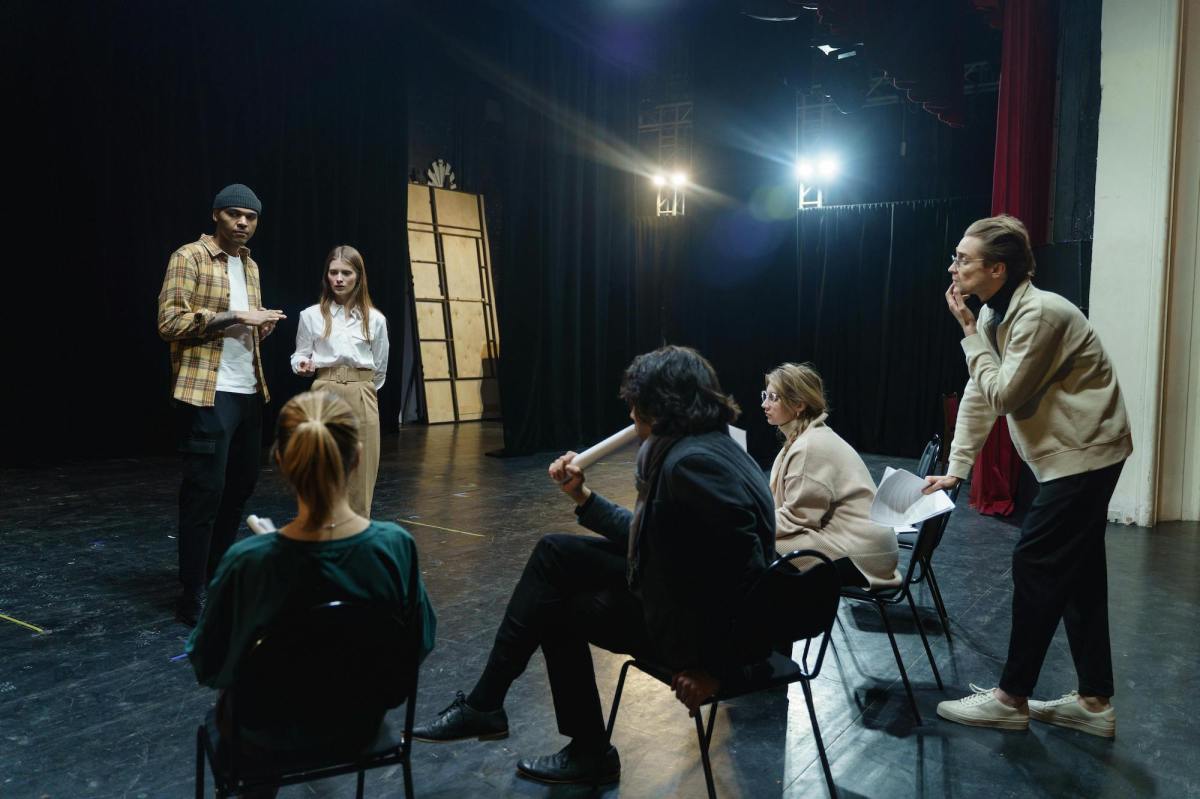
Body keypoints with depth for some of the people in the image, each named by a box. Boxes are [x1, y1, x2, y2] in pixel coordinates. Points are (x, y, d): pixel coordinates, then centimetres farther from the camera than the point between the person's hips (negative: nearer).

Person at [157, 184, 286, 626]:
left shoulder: (250, 265, 17)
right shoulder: (188, 257, -6)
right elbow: (169, 321, -15)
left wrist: (262, 325, 5)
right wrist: (232, 316, -20)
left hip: (249, 392, 8)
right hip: (208, 395, -8)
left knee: (240, 485, 14)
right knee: (205, 491, -5)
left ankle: (217, 576, 29)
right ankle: (193, 596, 5)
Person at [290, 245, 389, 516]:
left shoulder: (375, 318, 5)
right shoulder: (311, 315, 3)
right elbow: (299, 355, 10)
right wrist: (304, 366, -11)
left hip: (361, 398, 1)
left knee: (361, 472, 2)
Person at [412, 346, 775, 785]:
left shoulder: (691, 463, -26)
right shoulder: (701, 446, 7)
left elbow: (746, 568, -30)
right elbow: (646, 536, 12)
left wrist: (715, 667, -22)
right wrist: (582, 496, 12)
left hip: (701, 626, -9)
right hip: (685, 593, 9)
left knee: (558, 609, 9)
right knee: (554, 552, 7)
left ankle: (589, 751, 29)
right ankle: (484, 704, 13)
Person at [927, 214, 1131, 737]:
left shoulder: (1039, 315, -23)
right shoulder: (993, 314, 6)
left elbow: (1002, 396, -23)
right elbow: (978, 394, 8)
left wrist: (969, 332, -15)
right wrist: (955, 469, 6)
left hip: (1084, 455, -9)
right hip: (1069, 456, 9)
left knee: (1036, 567, -4)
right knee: (1078, 574, 12)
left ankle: (1012, 698, 8)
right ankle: (1094, 701, 22)